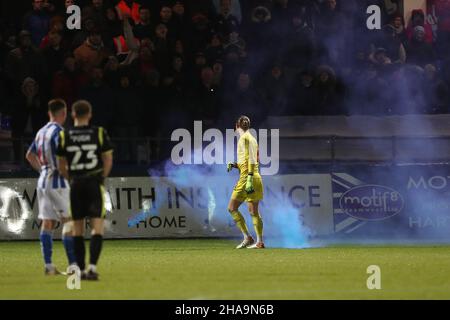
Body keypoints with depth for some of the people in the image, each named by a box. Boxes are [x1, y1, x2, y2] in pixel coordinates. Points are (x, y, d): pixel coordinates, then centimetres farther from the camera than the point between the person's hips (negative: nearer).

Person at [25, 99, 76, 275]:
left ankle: (48, 265, 3)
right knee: (68, 221, -5)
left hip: (43, 181, 8)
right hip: (57, 181, -8)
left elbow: (30, 155, 23)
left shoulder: (41, 132, 14)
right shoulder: (58, 131, -12)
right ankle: (73, 265, -8)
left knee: (48, 223, 6)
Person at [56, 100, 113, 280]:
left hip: (75, 185, 2)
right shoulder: (99, 133, -3)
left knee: (78, 229, 10)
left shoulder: (64, 136, 0)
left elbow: (61, 166, 4)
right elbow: (108, 160, 0)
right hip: (94, 184, -2)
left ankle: (81, 270, 11)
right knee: (97, 227, -4)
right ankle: (92, 267, -19)